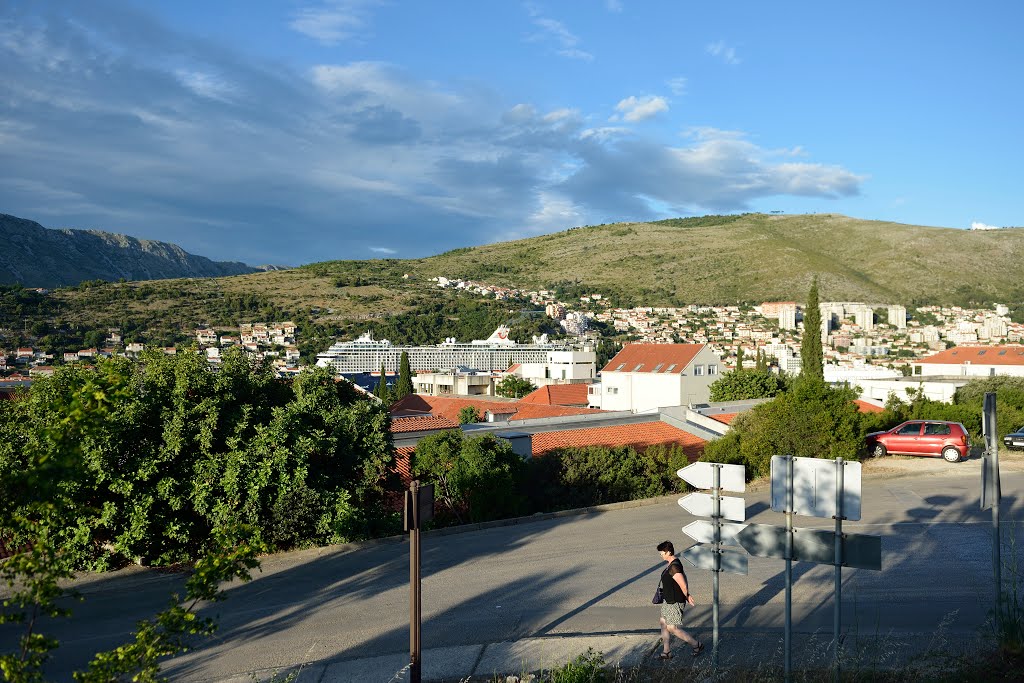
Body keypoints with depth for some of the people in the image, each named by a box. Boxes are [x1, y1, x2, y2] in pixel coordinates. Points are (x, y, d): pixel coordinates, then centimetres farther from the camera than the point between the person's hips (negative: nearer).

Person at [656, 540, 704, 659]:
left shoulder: (674, 567, -27)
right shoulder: (675, 563, 6)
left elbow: (683, 585, -26)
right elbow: (684, 577, 17)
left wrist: (686, 596, -7)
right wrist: (687, 596, 13)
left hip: (675, 603, -10)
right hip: (668, 601, 10)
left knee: (672, 628, 0)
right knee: (663, 623, 15)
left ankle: (697, 645, 13)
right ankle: (666, 652, 25)